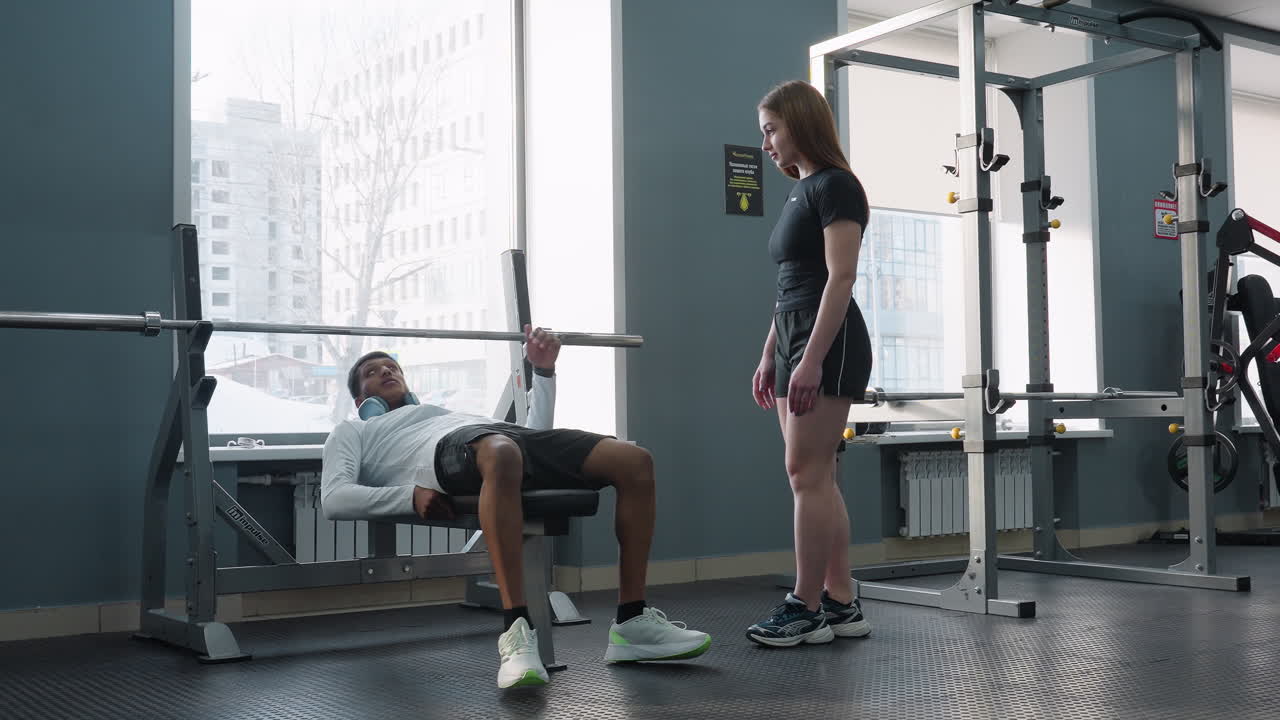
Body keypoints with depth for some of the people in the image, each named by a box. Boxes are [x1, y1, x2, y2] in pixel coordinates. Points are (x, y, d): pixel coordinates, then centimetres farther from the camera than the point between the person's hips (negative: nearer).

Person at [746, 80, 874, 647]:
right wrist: (769, 357, 18)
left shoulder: (835, 186, -9)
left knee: (807, 474, -8)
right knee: (816, 477, 7)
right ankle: (841, 605, 12)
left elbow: (840, 278, -17)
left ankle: (806, 609, -2)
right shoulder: (799, 193, 19)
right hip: (795, 338, 10)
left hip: (829, 343, -10)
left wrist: (812, 360, -22)